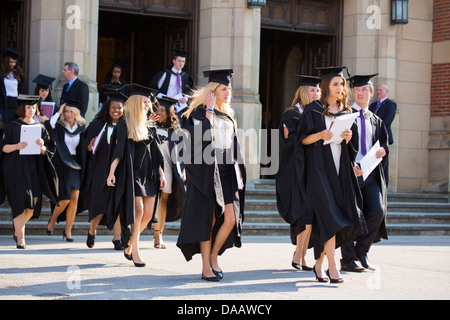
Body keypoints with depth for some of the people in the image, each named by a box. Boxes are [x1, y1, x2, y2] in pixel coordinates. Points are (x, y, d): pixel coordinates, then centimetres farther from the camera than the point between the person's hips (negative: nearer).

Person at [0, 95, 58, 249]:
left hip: (34, 168, 4)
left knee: (33, 203, 0)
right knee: (21, 202, -12)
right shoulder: (12, 126, 3)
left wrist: (42, 146, -13)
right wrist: (16, 146, -20)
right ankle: (20, 239, -10)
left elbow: (46, 152, 10)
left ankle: (17, 230, 24)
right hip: (16, 168, -4)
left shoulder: (40, 128, 13)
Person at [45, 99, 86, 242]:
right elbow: (48, 125, -25)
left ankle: (68, 230, 3)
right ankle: (52, 220, 22)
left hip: (75, 165, 3)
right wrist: (58, 113, -16)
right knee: (65, 199, -7)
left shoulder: (81, 128, 7)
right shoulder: (59, 126, -2)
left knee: (75, 198, -7)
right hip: (61, 164, -3)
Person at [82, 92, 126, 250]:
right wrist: (90, 146, -17)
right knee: (99, 203, -3)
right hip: (100, 170, 0)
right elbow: (86, 146, 3)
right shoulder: (98, 125, 5)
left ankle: (117, 238, 2)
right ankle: (92, 231, 24)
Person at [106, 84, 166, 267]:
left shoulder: (149, 125, 14)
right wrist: (111, 172, -20)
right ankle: (134, 251, -1)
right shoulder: (124, 124, -4)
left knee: (148, 214, 2)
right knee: (138, 211, -10)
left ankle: (129, 244, 21)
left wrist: (161, 174, 12)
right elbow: (118, 150, -10)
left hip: (149, 174, 6)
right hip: (132, 173, -6)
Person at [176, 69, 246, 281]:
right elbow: (203, 136, -20)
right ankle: (206, 267, 5)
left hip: (226, 171, 6)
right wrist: (209, 109, -16)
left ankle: (213, 256, 14)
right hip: (206, 171, -6)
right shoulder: (199, 112, -3)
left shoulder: (228, 115, 17)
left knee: (230, 219, -4)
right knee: (209, 220, -3)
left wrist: (238, 168, 11)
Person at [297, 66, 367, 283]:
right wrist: (320, 135, -19)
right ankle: (332, 267, -16)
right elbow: (302, 139, -3)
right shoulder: (313, 109, 0)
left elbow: (351, 146, 16)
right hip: (319, 167, -5)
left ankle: (319, 263, 17)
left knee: (343, 215, 3)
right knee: (328, 216, -15)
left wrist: (347, 138, -6)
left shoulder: (346, 112, 15)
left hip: (340, 169, 5)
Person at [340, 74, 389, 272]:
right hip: (350, 171, -5)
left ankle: (361, 250, 12)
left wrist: (383, 150, -8)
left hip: (371, 172, 5)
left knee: (378, 211, -8)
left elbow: (384, 144, 17)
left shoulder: (376, 120, 20)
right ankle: (347, 260, 5)